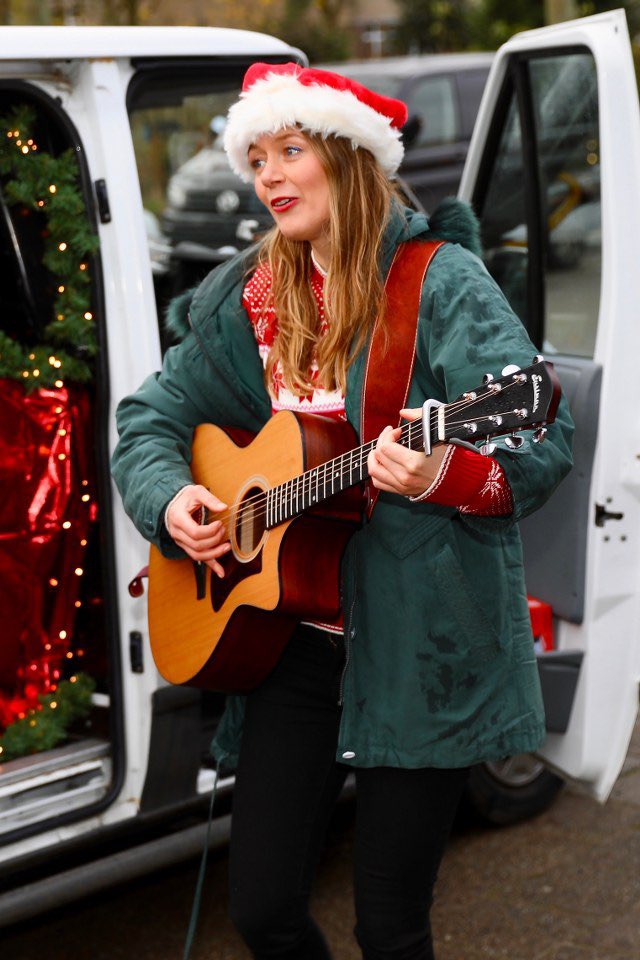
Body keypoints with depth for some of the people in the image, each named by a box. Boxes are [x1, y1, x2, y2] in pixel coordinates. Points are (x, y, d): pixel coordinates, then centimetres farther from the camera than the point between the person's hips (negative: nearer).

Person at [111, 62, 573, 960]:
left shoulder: (440, 281, -8)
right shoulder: (247, 299, 8)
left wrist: (442, 475, -35)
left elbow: (543, 441, -16)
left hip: (423, 644, -4)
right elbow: (151, 415, 15)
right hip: (295, 640, 5)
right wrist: (170, 496, -5)